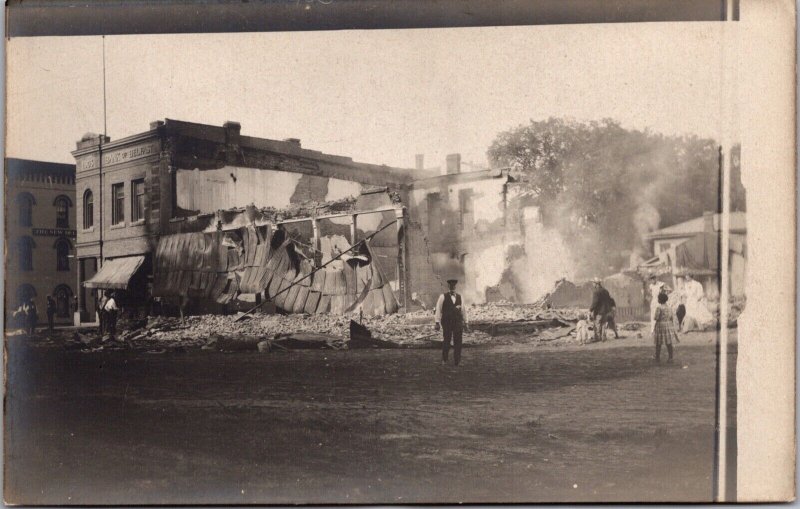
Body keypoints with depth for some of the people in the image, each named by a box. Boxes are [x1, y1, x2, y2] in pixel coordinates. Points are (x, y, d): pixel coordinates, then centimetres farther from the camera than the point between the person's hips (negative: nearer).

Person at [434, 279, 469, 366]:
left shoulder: (459, 297, 13)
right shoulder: (443, 297, 2)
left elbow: (463, 310, 17)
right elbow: (438, 309, 0)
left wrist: (466, 322, 15)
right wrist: (437, 322, -7)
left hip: (458, 322, 3)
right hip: (446, 322, -3)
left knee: (458, 342, -3)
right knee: (447, 341, -2)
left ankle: (457, 361, 3)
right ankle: (444, 360, 15)